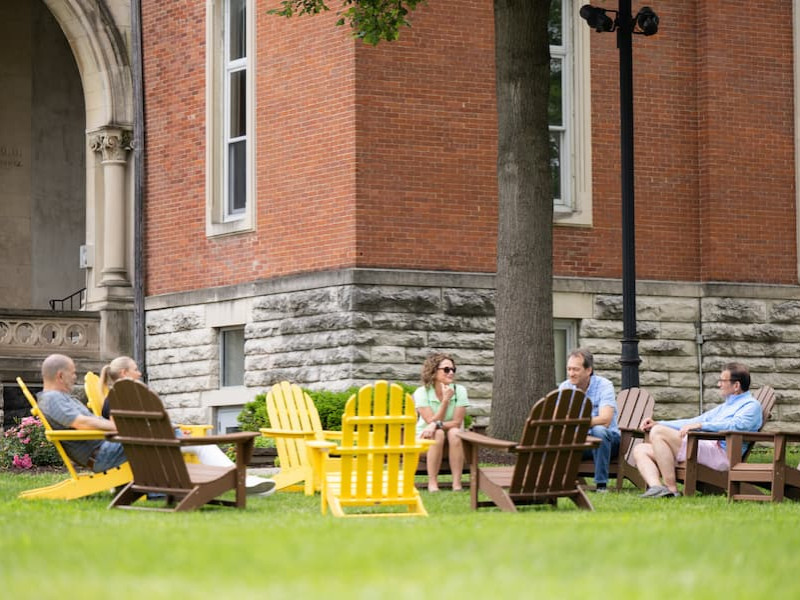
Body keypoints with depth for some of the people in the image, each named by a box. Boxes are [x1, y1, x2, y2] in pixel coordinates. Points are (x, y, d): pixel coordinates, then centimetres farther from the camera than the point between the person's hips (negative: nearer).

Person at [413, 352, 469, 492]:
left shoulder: (459, 391, -6)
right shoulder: (421, 392, -10)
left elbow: (457, 422, -14)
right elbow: (432, 421, -18)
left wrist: (436, 425, -30)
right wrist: (446, 399, -25)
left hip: (452, 444, 1)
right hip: (425, 439, -1)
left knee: (454, 432, -32)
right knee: (438, 434, -34)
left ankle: (457, 483, -35)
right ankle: (432, 482, -31)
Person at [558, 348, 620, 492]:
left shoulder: (604, 386, -13)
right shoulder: (565, 387, 3)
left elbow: (605, 420, -27)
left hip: (606, 439, -3)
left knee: (598, 430, -37)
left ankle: (601, 484, -29)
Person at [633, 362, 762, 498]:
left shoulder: (751, 405, 1)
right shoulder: (725, 406, 32)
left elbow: (736, 425, -20)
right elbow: (693, 422, 35)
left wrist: (701, 425, -28)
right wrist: (657, 424, 25)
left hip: (719, 453, -10)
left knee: (658, 433, -22)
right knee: (640, 450, 0)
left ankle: (671, 488, -25)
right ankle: (655, 487, -27)